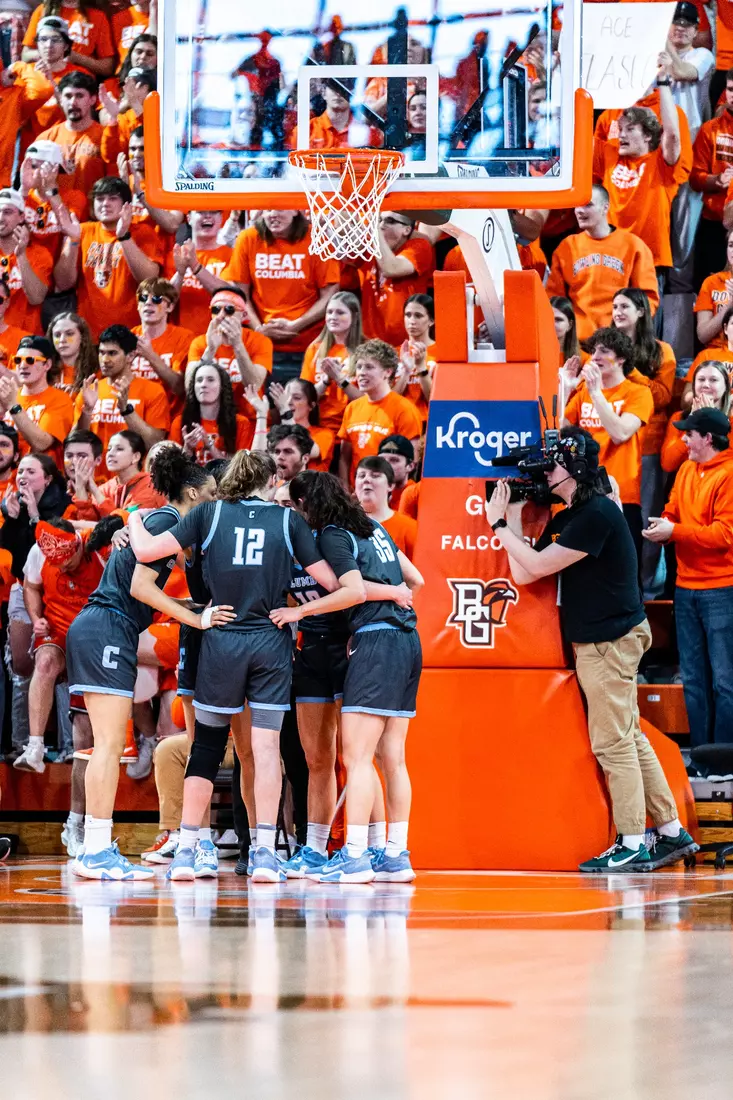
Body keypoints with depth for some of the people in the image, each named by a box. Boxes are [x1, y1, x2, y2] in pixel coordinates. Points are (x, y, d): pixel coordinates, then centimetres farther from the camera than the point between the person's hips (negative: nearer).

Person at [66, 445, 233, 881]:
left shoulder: (158, 521, 20)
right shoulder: (167, 522, -9)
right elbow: (140, 586, -17)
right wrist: (197, 619, -15)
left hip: (95, 632, 10)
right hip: (108, 632, -10)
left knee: (108, 746, 8)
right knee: (110, 744, -10)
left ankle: (96, 850, 7)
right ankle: (97, 850, -12)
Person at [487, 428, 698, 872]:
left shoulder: (596, 515, -18)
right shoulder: (567, 518, 13)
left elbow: (536, 565, -18)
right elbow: (522, 574, 7)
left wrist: (500, 524, -7)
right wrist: (514, 516, 6)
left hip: (610, 640, -10)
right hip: (601, 639, 10)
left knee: (613, 742, -7)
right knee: (629, 738, 13)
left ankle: (632, 846, -4)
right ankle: (672, 832, 18)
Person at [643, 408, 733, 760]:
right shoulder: (686, 470, 10)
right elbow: (673, 513, 14)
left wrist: (674, 531, -16)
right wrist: (661, 526, -8)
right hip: (687, 588, 8)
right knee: (693, 677, 12)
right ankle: (698, 749, 19)